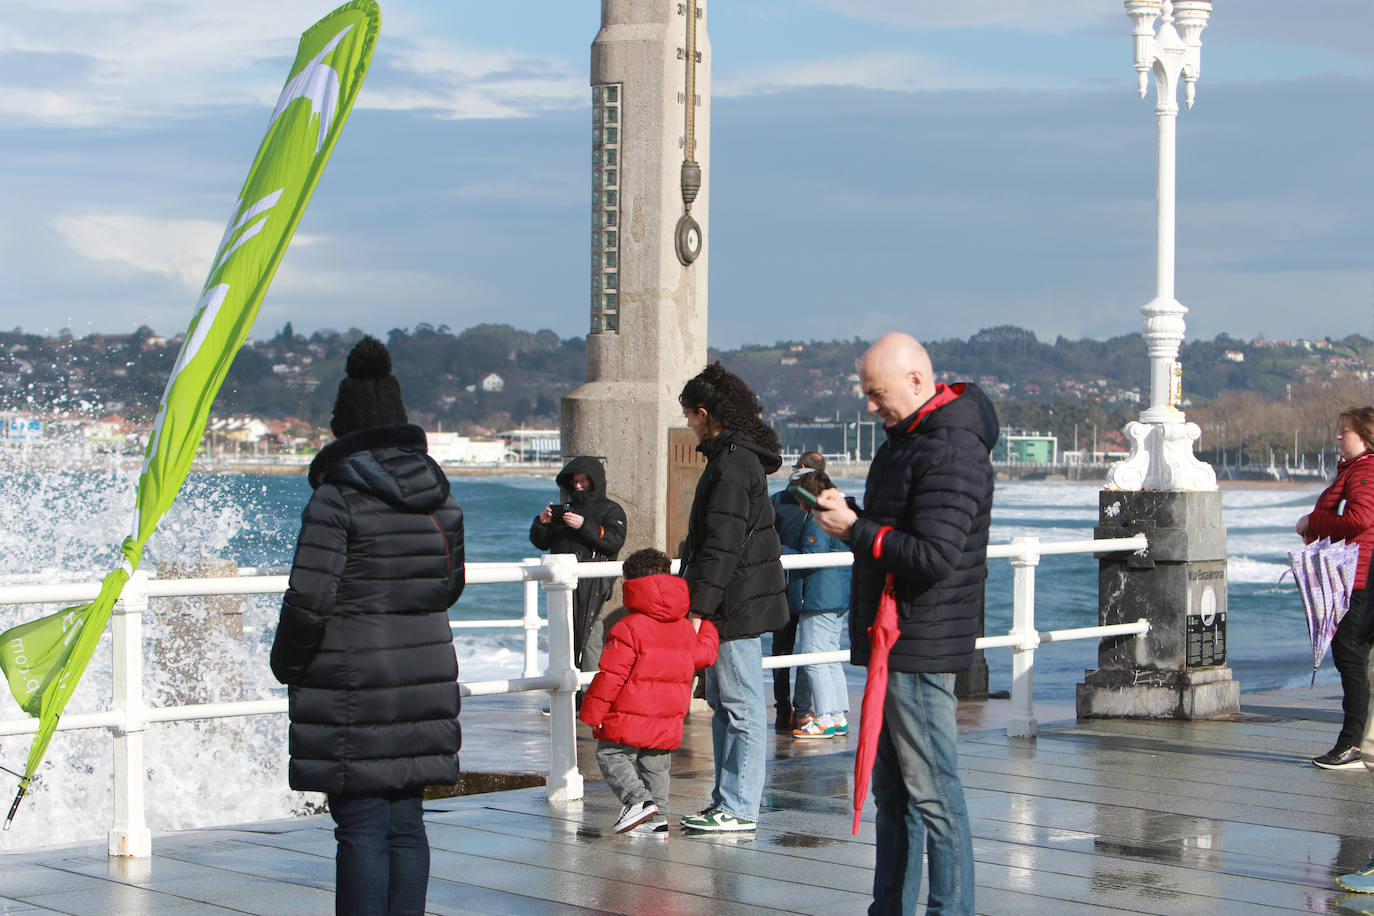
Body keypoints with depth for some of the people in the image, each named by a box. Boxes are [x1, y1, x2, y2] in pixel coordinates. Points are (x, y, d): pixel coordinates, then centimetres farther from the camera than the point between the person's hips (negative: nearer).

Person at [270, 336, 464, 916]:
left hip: (353, 683, -6)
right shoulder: (439, 496, 7)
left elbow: (309, 598, -14)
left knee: (361, 828, -2)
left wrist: (287, 664, 0)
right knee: (407, 823, 10)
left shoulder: (337, 498, -12)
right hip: (424, 677, 6)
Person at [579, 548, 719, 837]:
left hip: (629, 720, -6)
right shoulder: (685, 628, 5)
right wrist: (704, 626, 38)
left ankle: (638, 798, -13)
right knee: (655, 766, 16)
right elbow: (704, 653, 21)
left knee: (610, 755, 4)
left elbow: (611, 675, -15)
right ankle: (657, 818, 14)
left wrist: (591, 712, -8)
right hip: (669, 722, 6)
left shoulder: (627, 629, -14)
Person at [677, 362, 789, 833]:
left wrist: (699, 608, -23)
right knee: (722, 704, 14)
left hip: (736, 607, -11)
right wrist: (699, 603, 26)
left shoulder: (732, 464, -17)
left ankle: (739, 808, -4)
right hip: (734, 605, 11)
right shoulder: (741, 457, 16)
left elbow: (722, 547, -22)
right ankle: (726, 799, 20)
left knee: (741, 706, -6)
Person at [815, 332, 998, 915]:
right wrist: (847, 515, 10)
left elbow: (933, 557, -26)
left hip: (920, 648, -11)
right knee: (893, 792, 16)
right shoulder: (908, 438, 15)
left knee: (932, 792, -6)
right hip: (893, 646, 11)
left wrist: (855, 531, -20)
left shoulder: (950, 453, -18)